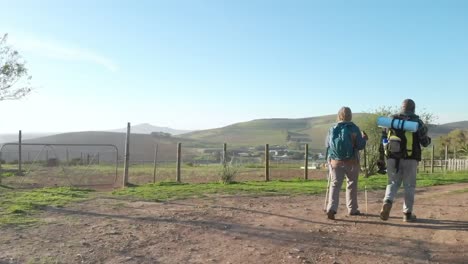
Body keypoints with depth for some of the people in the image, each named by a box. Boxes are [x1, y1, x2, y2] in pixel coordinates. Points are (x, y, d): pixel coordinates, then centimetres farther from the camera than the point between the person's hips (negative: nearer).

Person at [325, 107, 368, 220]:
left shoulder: (332, 129, 1)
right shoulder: (354, 128, -7)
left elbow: (327, 144, 9)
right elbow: (360, 145, -7)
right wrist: (364, 138, 13)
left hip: (335, 162, 1)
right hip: (351, 162, -1)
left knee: (335, 185, 3)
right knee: (352, 185, 15)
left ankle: (331, 208, -14)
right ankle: (352, 209, 26)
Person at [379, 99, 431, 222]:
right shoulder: (417, 121, -1)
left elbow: (385, 139, 12)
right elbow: (425, 142, 2)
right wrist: (428, 139, 24)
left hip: (393, 157, 2)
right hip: (410, 159, -2)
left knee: (393, 183, 12)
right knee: (409, 186, 9)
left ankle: (387, 202, -14)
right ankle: (407, 213, 14)